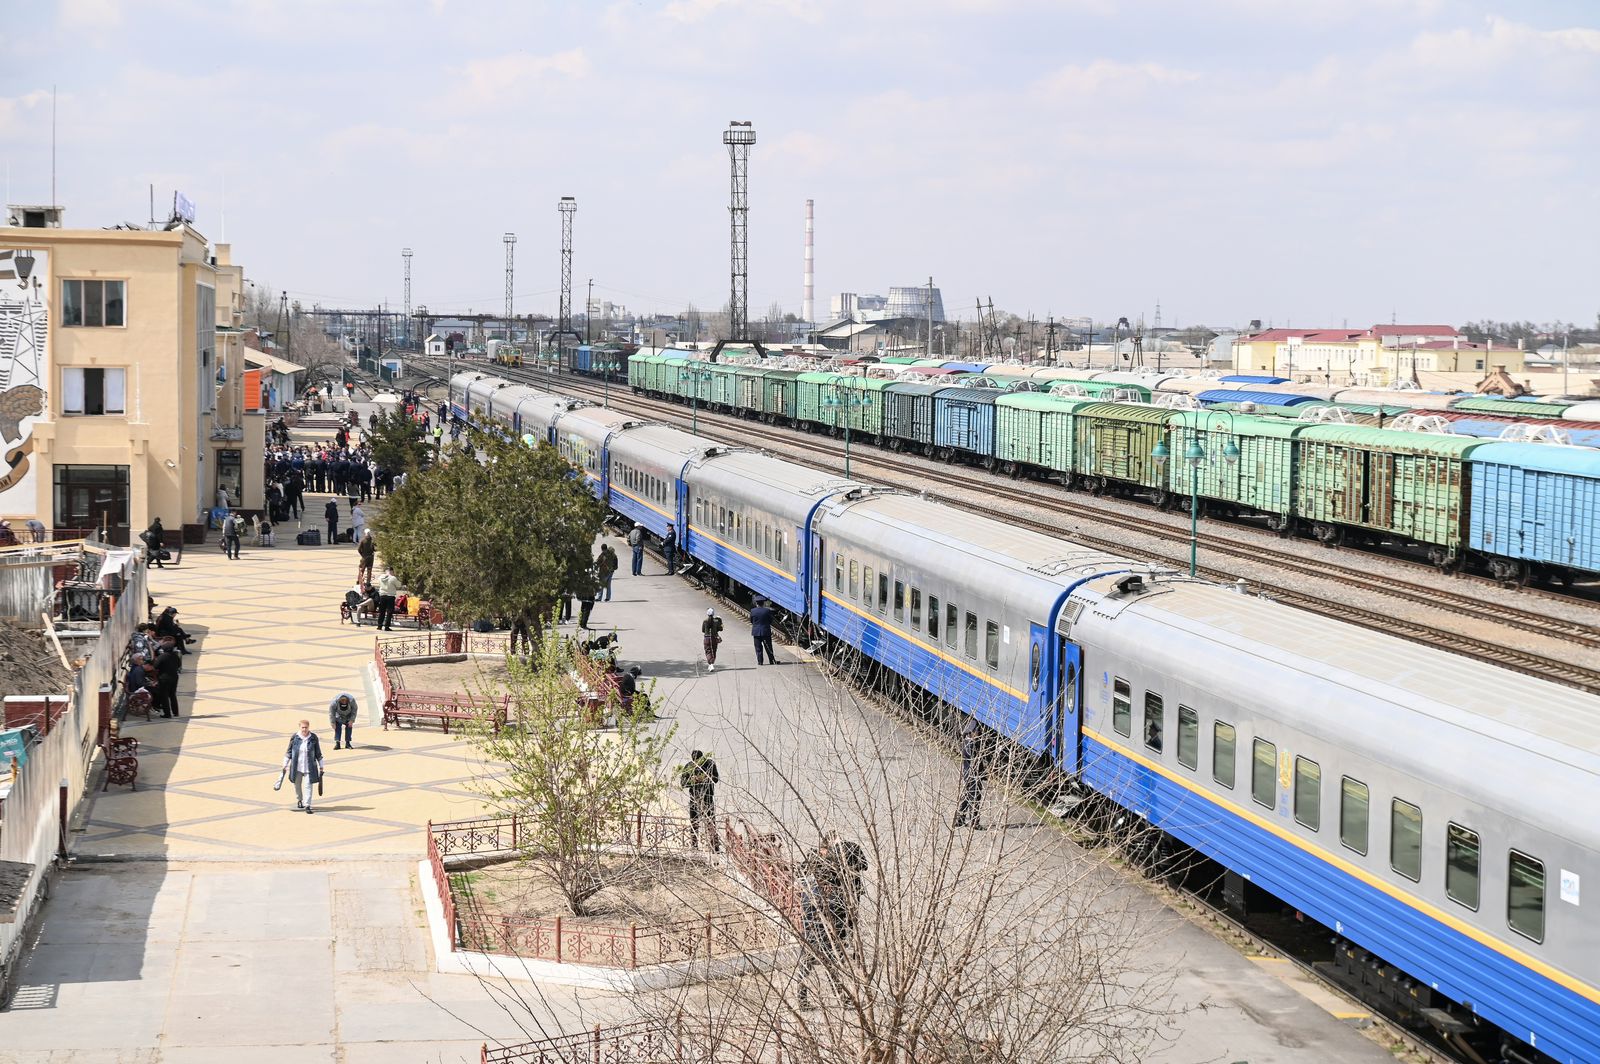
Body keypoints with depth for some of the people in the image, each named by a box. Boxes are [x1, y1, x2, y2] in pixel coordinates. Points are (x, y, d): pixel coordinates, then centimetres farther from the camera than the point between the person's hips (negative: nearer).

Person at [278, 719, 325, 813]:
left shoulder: (314, 738, -5)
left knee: (308, 785, -7)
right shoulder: (294, 737, -4)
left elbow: (318, 754, 3)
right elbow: (289, 753, 4)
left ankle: (307, 805, -2)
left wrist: (321, 767, 5)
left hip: (309, 767, -1)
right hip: (297, 766, 1)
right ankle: (299, 800, 39)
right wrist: (285, 766, 3)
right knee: (297, 784, 14)